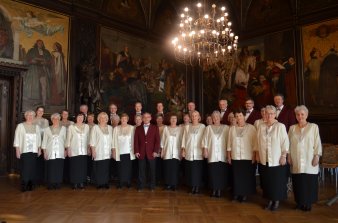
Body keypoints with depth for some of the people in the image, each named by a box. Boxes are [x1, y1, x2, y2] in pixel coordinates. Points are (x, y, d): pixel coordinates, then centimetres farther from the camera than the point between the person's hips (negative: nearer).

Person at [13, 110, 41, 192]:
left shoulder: (36, 127, 12)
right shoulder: (20, 126, 1)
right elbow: (17, 138, -2)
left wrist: (39, 149, 9)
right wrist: (17, 150, -7)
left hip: (34, 151, 3)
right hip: (24, 151, -3)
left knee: (32, 168, 2)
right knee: (24, 168, -6)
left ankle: (31, 185, 11)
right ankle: (24, 185, 3)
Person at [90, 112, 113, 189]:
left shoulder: (110, 128, 11)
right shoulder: (95, 127, 2)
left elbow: (111, 140, 12)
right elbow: (92, 140, -1)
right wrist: (93, 150, -7)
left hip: (107, 152, 3)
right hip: (98, 152, -3)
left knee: (106, 168, 1)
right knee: (98, 168, -2)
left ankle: (106, 183, 12)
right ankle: (99, 184, 9)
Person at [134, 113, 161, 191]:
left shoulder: (155, 128, 6)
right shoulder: (138, 128, 10)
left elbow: (157, 140, 0)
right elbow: (136, 140, 5)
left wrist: (155, 151, -8)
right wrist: (136, 151, -4)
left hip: (151, 152, -1)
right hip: (141, 153, 1)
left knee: (152, 170, 5)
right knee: (141, 170, 5)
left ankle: (152, 186, 16)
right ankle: (141, 185, 16)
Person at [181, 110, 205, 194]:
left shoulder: (202, 126, 2)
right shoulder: (187, 127, 9)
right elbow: (184, 138, 8)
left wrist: (204, 149, -5)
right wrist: (183, 149, 2)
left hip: (198, 153, -2)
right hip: (189, 153, 2)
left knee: (198, 170, -1)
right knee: (190, 170, 2)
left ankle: (198, 187, 10)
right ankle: (192, 186, 12)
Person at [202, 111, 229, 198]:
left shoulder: (226, 127, 7)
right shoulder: (208, 128, 11)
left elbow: (228, 140, 4)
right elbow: (205, 139, 7)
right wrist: (205, 150, -2)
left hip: (222, 154, -1)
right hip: (212, 154, 1)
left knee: (221, 172, -1)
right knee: (213, 172, -1)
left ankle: (219, 190, 9)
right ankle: (214, 189, 9)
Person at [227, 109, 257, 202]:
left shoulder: (251, 128, -2)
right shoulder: (232, 128, 6)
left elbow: (255, 143, -3)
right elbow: (229, 143, 8)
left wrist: (254, 156, -7)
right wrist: (229, 156, 5)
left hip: (248, 157, -2)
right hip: (235, 157, 2)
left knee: (247, 177, 4)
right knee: (236, 177, 6)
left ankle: (245, 194, 18)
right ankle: (236, 193, 19)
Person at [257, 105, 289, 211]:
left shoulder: (280, 126, -8)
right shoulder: (261, 127, 4)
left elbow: (285, 142, -8)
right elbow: (258, 142, 10)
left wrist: (284, 156, -10)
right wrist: (258, 154, 11)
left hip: (277, 160, -3)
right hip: (265, 159, 4)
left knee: (277, 181, 5)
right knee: (267, 181, 10)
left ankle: (277, 201, 22)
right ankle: (270, 200, 24)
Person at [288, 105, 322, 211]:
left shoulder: (314, 127, 2)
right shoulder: (292, 128, 9)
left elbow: (317, 143, -1)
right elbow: (289, 144, 9)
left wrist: (317, 156, -8)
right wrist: (289, 156, 3)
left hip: (309, 161, -2)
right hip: (296, 162, 2)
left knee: (309, 183, 1)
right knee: (298, 182, 4)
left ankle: (308, 203, 15)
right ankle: (300, 202, 17)